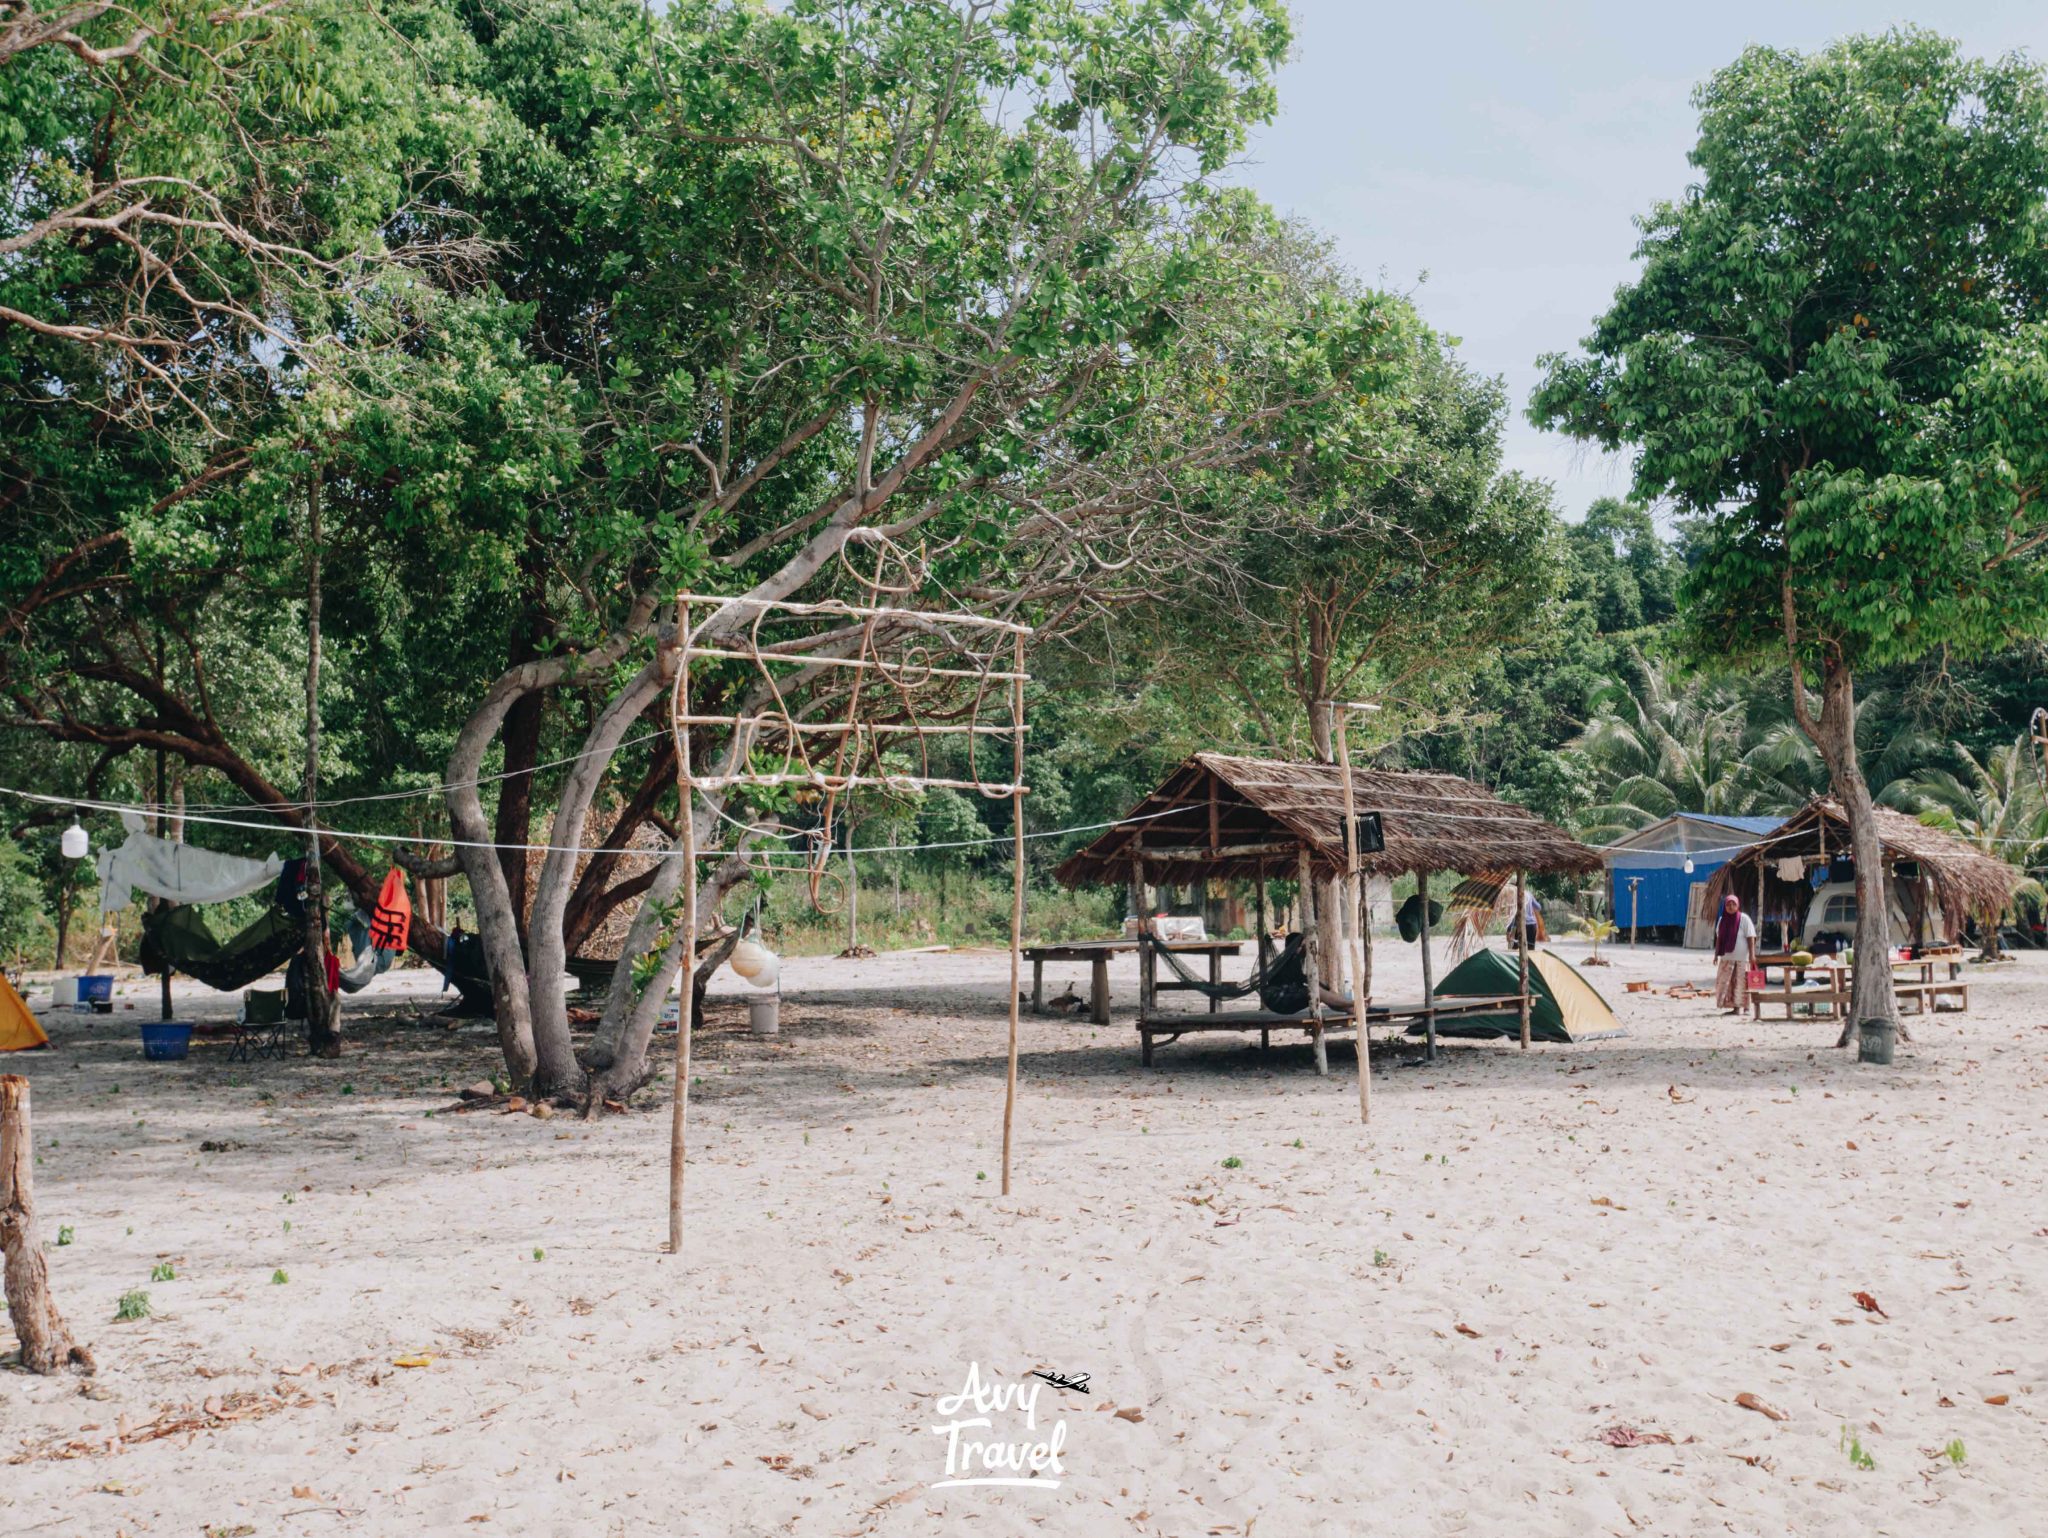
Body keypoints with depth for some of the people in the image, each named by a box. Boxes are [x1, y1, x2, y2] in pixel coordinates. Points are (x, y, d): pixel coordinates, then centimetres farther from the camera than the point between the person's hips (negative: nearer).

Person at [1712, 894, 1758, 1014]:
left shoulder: (1744, 919, -4)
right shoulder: (1722, 920, 10)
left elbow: (1751, 938, -7)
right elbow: (1719, 938, 15)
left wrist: (1752, 955, -14)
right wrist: (1716, 954, 12)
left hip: (1741, 958, -5)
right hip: (1726, 957, 5)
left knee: (1740, 982, -2)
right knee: (1724, 982, 3)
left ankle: (1739, 1007, 3)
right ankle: (1733, 1006, 10)